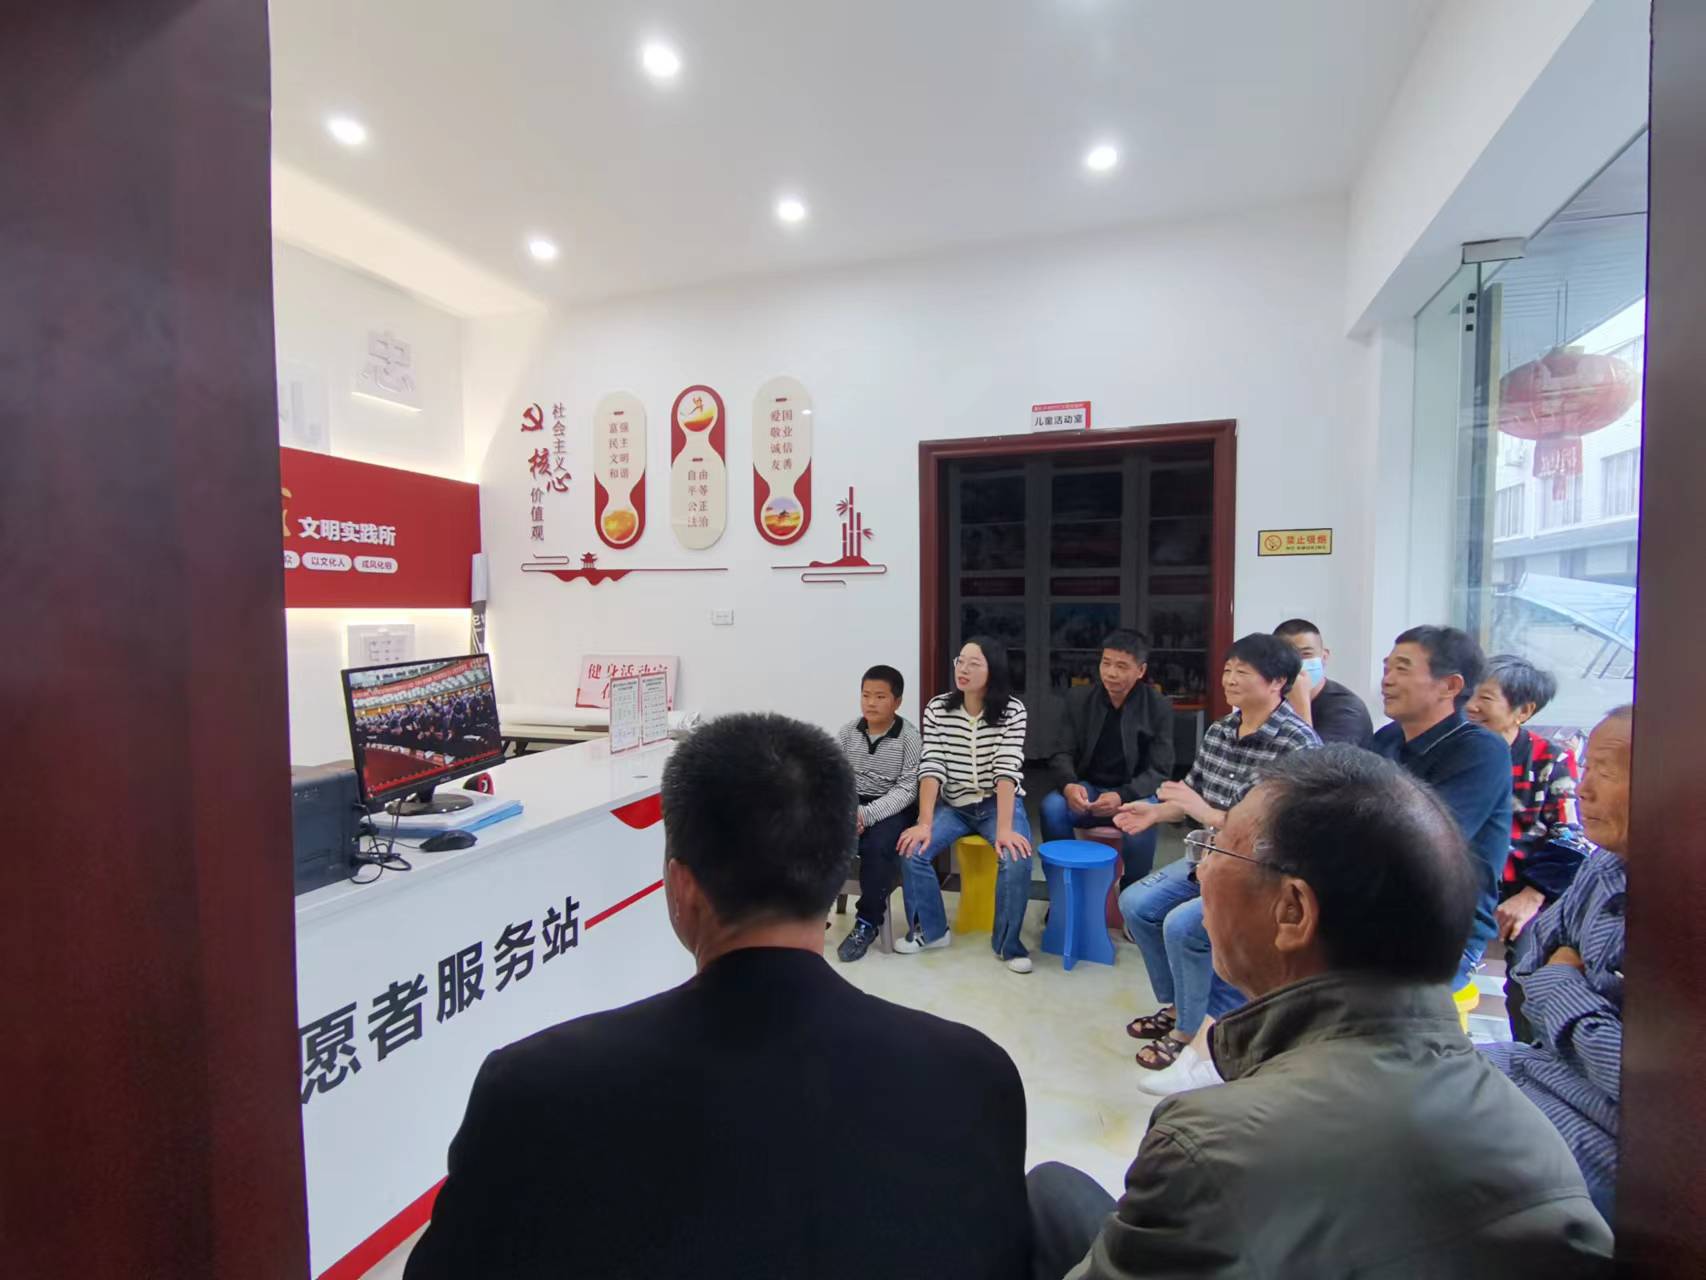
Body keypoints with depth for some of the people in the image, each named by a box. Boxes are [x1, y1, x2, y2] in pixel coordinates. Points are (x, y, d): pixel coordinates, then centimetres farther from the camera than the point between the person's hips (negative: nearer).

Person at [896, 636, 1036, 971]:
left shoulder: (1012, 710, -12)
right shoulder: (937, 708, -7)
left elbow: (1007, 770, -21)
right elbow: (931, 768, -13)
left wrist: (1005, 827, -31)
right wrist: (924, 823, -23)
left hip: (999, 803, -2)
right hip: (953, 804, 2)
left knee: (1016, 857, -28)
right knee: (911, 849, -19)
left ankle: (1006, 943, -2)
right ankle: (930, 930, 6)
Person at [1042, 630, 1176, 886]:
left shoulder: (1159, 706, -6)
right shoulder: (1078, 698, 0)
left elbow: (1160, 771, -9)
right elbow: (1062, 753, -1)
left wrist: (1122, 797, -28)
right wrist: (1069, 785, -25)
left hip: (1135, 793, -1)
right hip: (1087, 789, 2)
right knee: (1052, 807, -29)